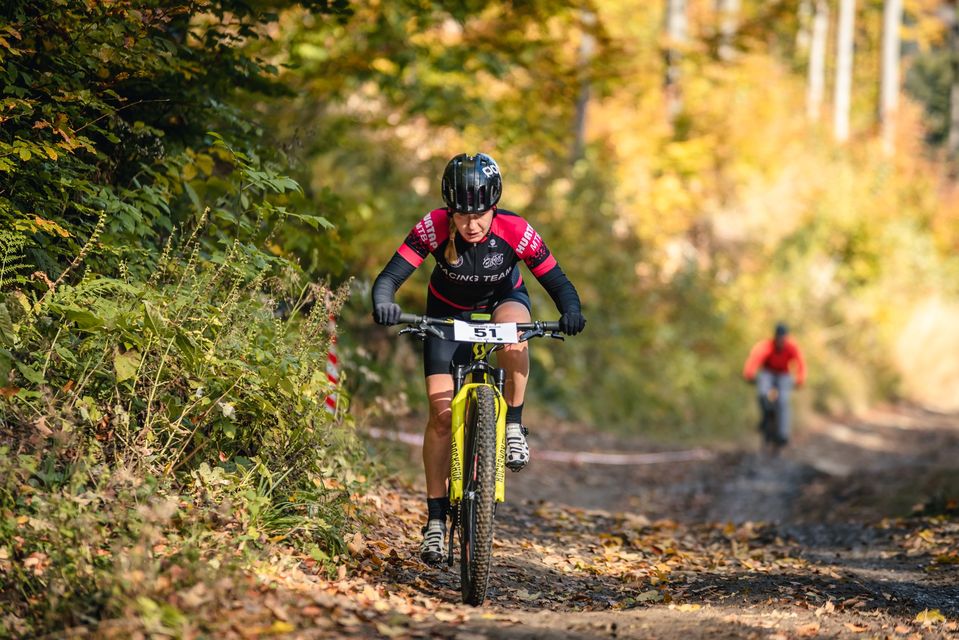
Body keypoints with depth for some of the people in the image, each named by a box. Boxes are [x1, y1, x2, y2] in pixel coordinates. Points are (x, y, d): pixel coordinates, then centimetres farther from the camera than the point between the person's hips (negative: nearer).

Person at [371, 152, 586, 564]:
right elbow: (390, 277, -31)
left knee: (513, 320, -39)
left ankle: (513, 426, -22)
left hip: (502, 301, 0)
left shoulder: (515, 231, -29)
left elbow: (557, 282, -24)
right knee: (442, 414, -10)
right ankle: (435, 519, -1)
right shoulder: (434, 228, -30)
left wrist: (571, 313, -45)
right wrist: (382, 305, -53)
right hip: (449, 313, 0)